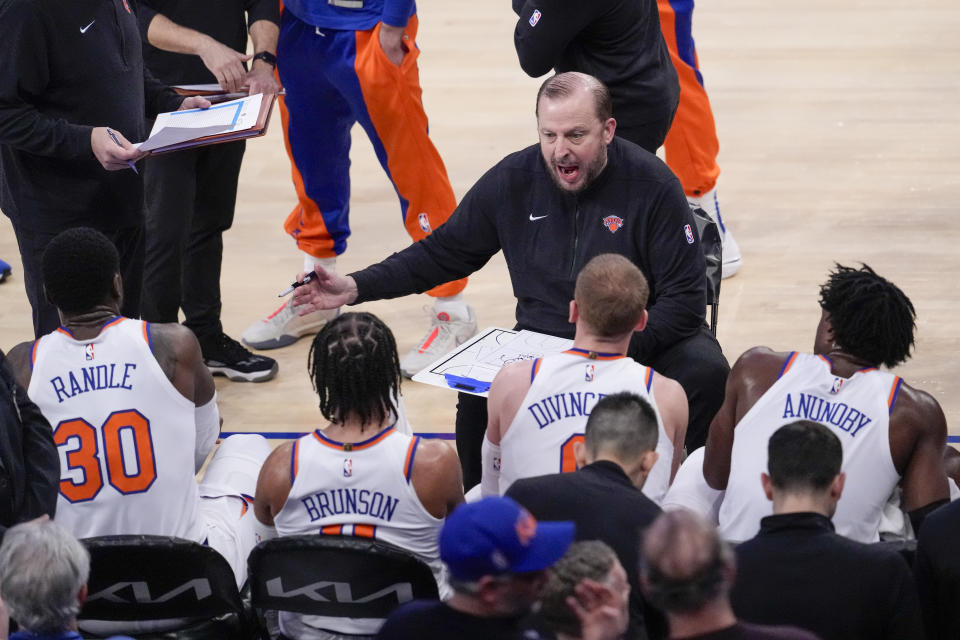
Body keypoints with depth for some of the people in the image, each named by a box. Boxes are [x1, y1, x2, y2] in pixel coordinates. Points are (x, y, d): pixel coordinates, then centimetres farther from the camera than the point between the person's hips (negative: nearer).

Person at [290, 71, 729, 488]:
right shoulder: (513, 180, -2)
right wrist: (356, 287, -1)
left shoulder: (652, 185, -12)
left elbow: (685, 298, -11)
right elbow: (443, 252, 11)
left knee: (706, 372, -32)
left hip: (643, 340, -1)